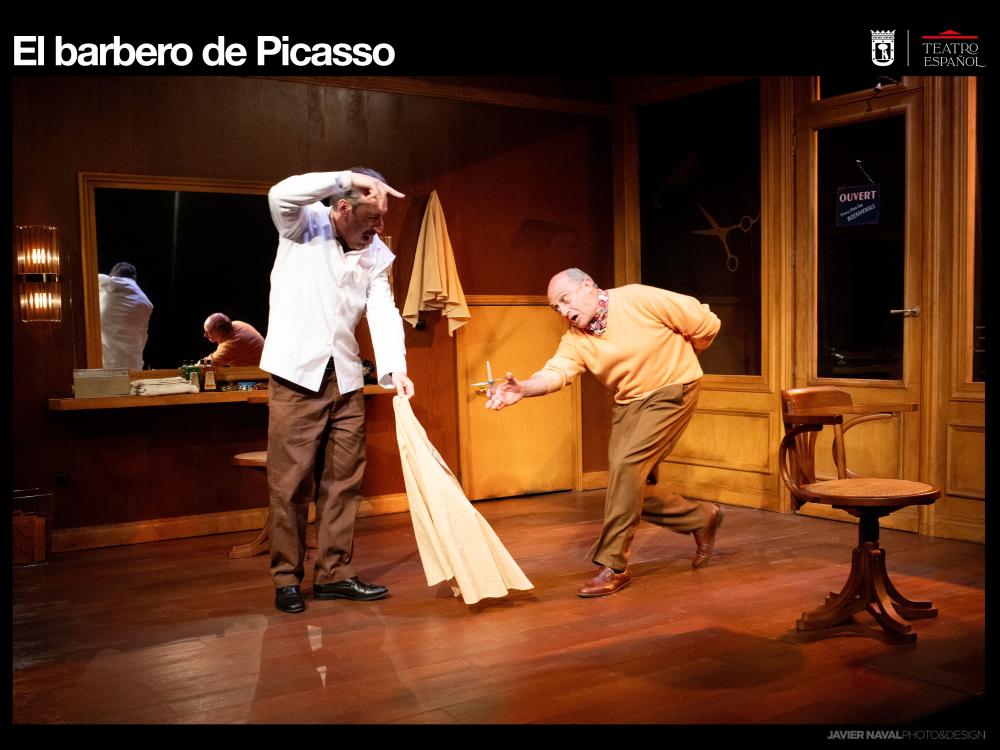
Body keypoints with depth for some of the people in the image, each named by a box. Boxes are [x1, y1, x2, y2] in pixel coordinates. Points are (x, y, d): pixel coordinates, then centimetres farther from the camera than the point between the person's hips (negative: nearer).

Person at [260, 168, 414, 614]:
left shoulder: (376, 254, 6)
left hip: (345, 378, 5)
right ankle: (287, 578, 11)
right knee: (291, 482, 0)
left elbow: (384, 311, -5)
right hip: (296, 375, -4)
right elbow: (281, 194, -26)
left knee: (343, 480, 7)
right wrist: (349, 177, -26)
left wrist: (395, 368, -20)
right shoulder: (303, 225, -4)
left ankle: (334, 573, 17)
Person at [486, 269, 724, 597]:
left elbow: (706, 324, -10)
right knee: (632, 487, 3)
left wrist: (675, 359, 5)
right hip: (628, 401, 6)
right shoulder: (576, 338, -4)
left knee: (626, 464, -20)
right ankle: (702, 518, 28)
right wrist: (522, 389, -43)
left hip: (671, 392, -6)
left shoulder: (640, 299, -19)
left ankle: (613, 566, -11)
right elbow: (556, 372, -22)